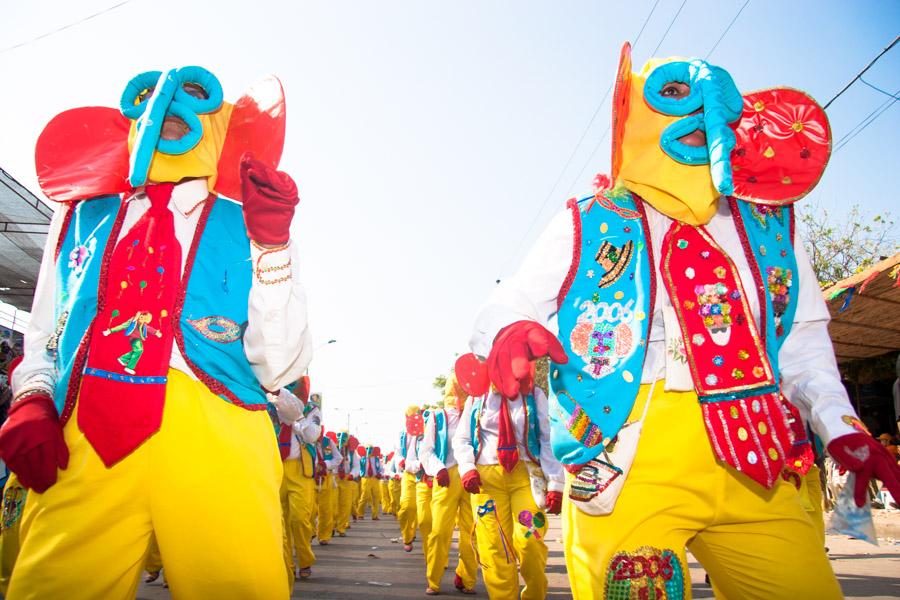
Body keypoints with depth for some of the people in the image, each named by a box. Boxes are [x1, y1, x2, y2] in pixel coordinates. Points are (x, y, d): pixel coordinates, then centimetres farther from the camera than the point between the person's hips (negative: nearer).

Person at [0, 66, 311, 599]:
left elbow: (278, 367, 0)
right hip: (79, 449, 3)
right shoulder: (82, 218, 20)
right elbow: (43, 337, 22)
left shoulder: (249, 227, 9)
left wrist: (271, 244, -9)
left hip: (218, 441, -2)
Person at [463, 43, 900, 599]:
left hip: (753, 466, 5)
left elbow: (802, 336, 20)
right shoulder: (586, 225, 5)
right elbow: (504, 308, 1)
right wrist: (507, 334, -23)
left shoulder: (768, 223, 16)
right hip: (623, 466, -4)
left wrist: (840, 425, 8)